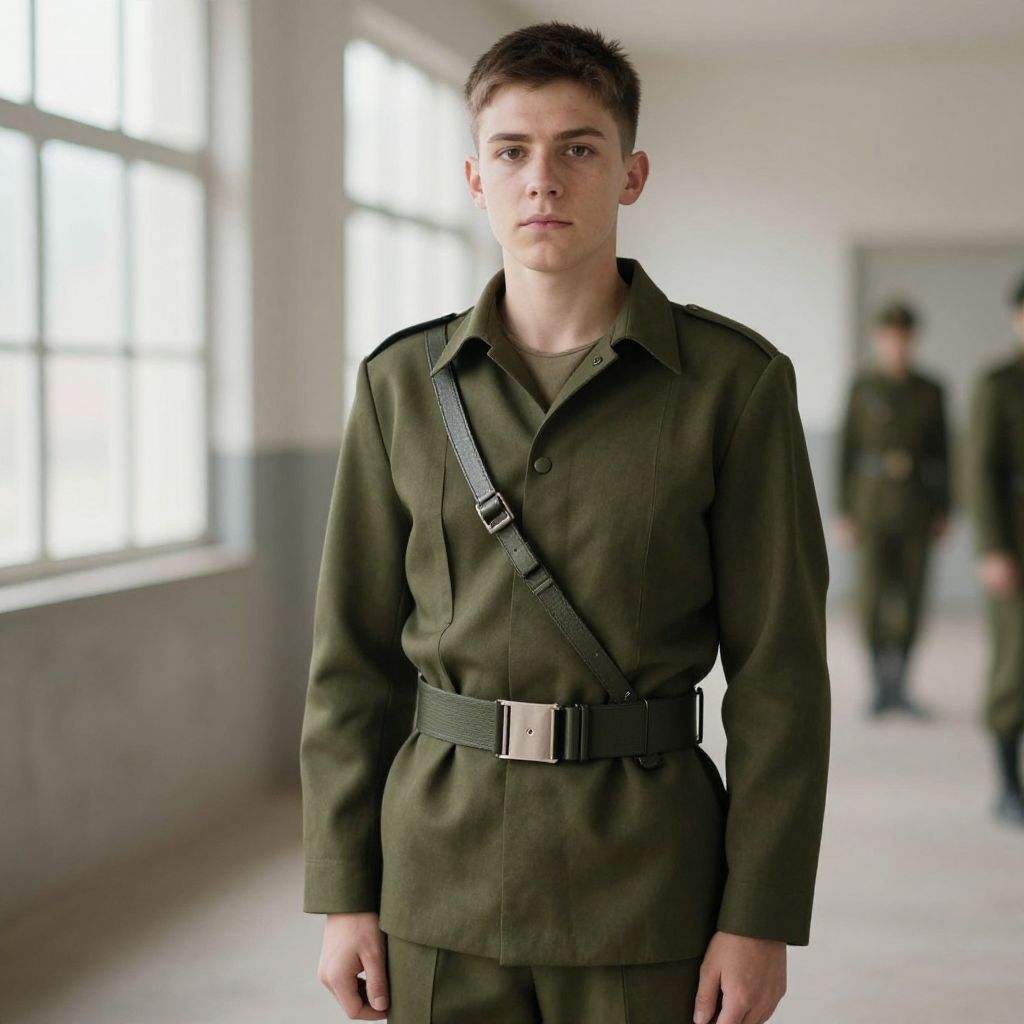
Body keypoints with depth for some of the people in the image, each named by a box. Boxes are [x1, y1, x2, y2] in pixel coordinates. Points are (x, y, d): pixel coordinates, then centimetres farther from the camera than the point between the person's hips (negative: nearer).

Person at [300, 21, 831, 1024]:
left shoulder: (734, 382, -4)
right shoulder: (404, 382, 3)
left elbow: (779, 666, -4)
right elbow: (353, 656, 5)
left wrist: (760, 916, -8)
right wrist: (343, 893, 2)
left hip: (645, 883, -2)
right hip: (442, 869, 2)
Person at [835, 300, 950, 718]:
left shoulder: (931, 391, 5)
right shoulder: (862, 387, -1)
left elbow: (942, 453, 8)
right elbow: (846, 450, 0)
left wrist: (943, 512, 2)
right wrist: (844, 512, -5)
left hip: (917, 507, 2)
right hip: (873, 506, -2)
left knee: (910, 599, 2)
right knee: (871, 597, -9)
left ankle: (898, 687, 13)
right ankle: (880, 687, 6)